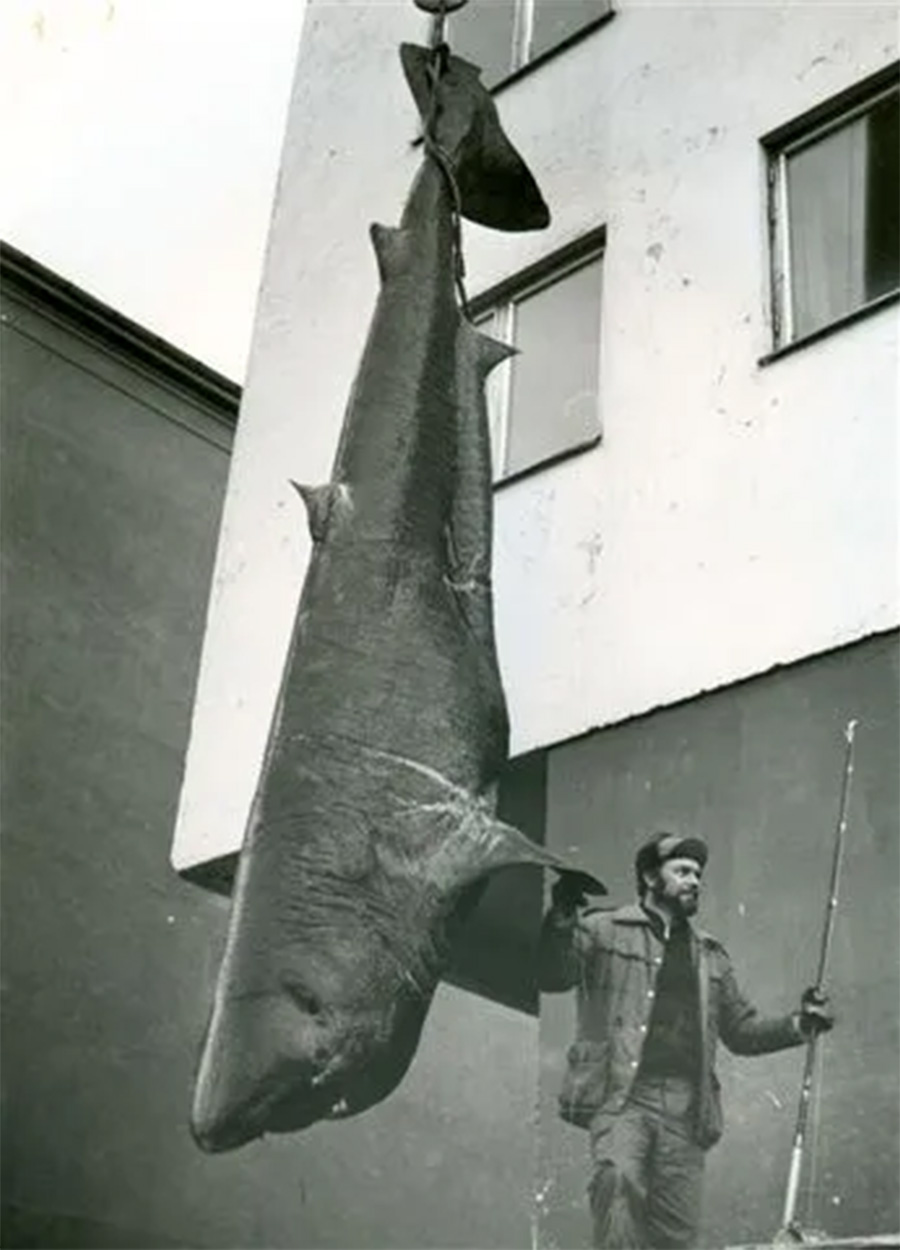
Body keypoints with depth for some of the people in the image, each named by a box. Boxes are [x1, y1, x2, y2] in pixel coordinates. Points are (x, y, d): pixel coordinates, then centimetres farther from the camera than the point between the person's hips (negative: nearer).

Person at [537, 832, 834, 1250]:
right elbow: (551, 978, -2)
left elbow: (741, 1030, 26)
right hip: (620, 1095, -4)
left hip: (684, 1106, 4)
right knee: (619, 1177, -32)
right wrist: (562, 919, -17)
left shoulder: (710, 955, 24)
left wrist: (799, 1025, 11)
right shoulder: (603, 931, 9)